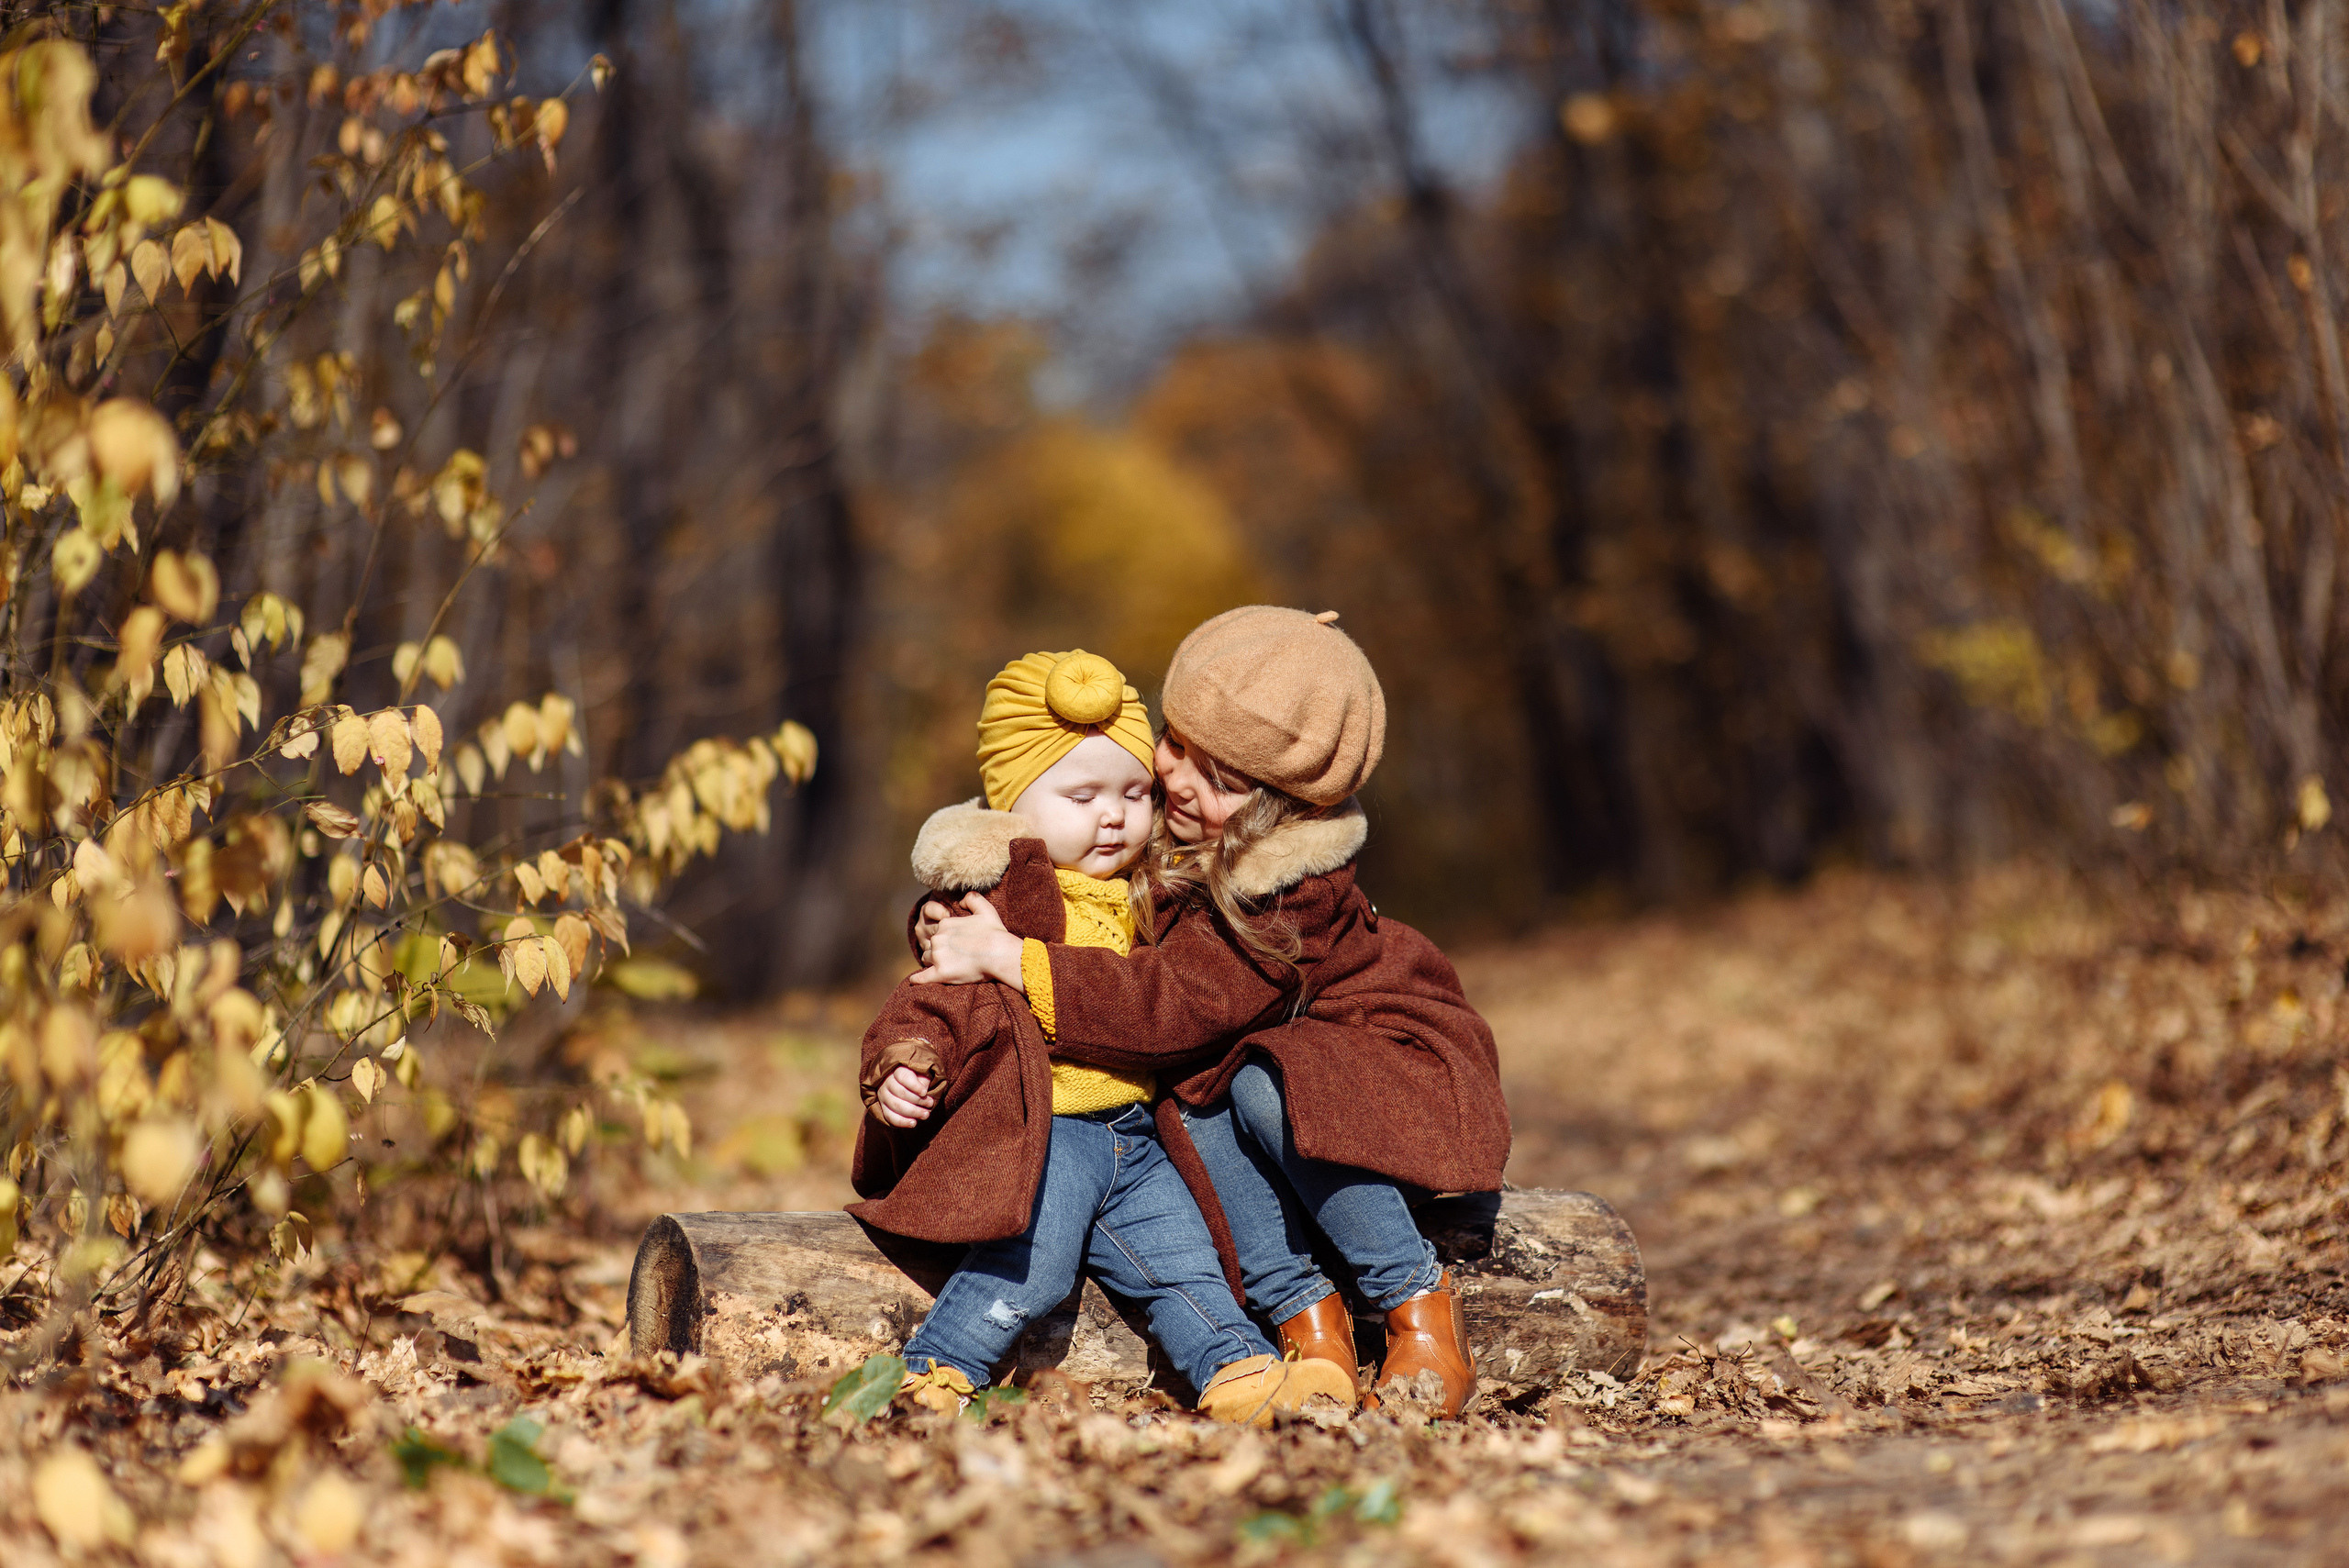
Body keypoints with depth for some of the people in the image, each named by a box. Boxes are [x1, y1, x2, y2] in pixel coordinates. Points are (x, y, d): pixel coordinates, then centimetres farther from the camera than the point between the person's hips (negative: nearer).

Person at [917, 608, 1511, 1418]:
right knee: (1194, 1107, -27)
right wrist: (951, 922, -25)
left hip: (1388, 1056, -6)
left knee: (1264, 1087, -36)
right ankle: (1302, 1314, -18)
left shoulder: (1290, 889, -32)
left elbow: (1172, 1007, -40)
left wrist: (1008, 958, -42)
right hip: (1246, 1059, 6)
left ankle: (1420, 1307, -19)